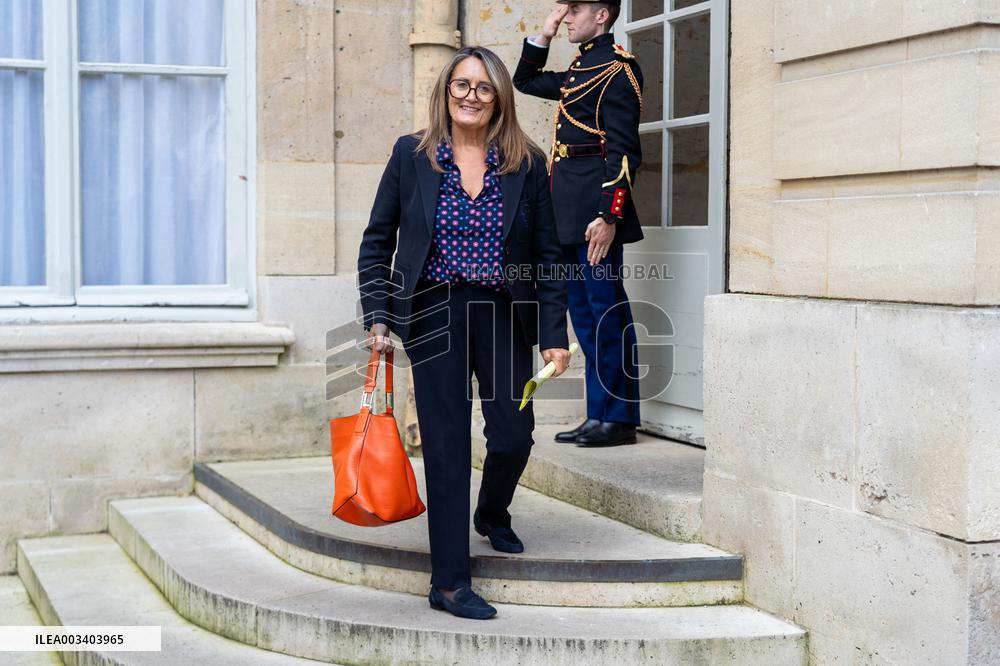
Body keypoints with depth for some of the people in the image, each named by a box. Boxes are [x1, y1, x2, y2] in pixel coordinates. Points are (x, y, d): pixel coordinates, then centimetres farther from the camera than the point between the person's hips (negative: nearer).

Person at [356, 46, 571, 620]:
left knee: (514, 435, -1)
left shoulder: (527, 163, 2)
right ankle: (450, 583, 7)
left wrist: (555, 335, -2)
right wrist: (378, 315, -3)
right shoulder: (412, 155, 1)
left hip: (504, 314, 1)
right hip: (434, 313, -1)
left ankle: (493, 514, 36)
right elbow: (378, 240, 6)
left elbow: (548, 254, 3)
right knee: (448, 444, -2)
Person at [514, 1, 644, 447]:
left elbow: (623, 150, -16)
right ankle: (598, 415, 17)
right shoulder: (579, 67, 18)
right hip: (569, 216, 9)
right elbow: (524, 81, 34)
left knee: (606, 311, -5)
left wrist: (608, 216, -22)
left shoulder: (617, 70, -9)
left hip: (595, 214, -9)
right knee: (584, 312, 11)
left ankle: (619, 419, 2)